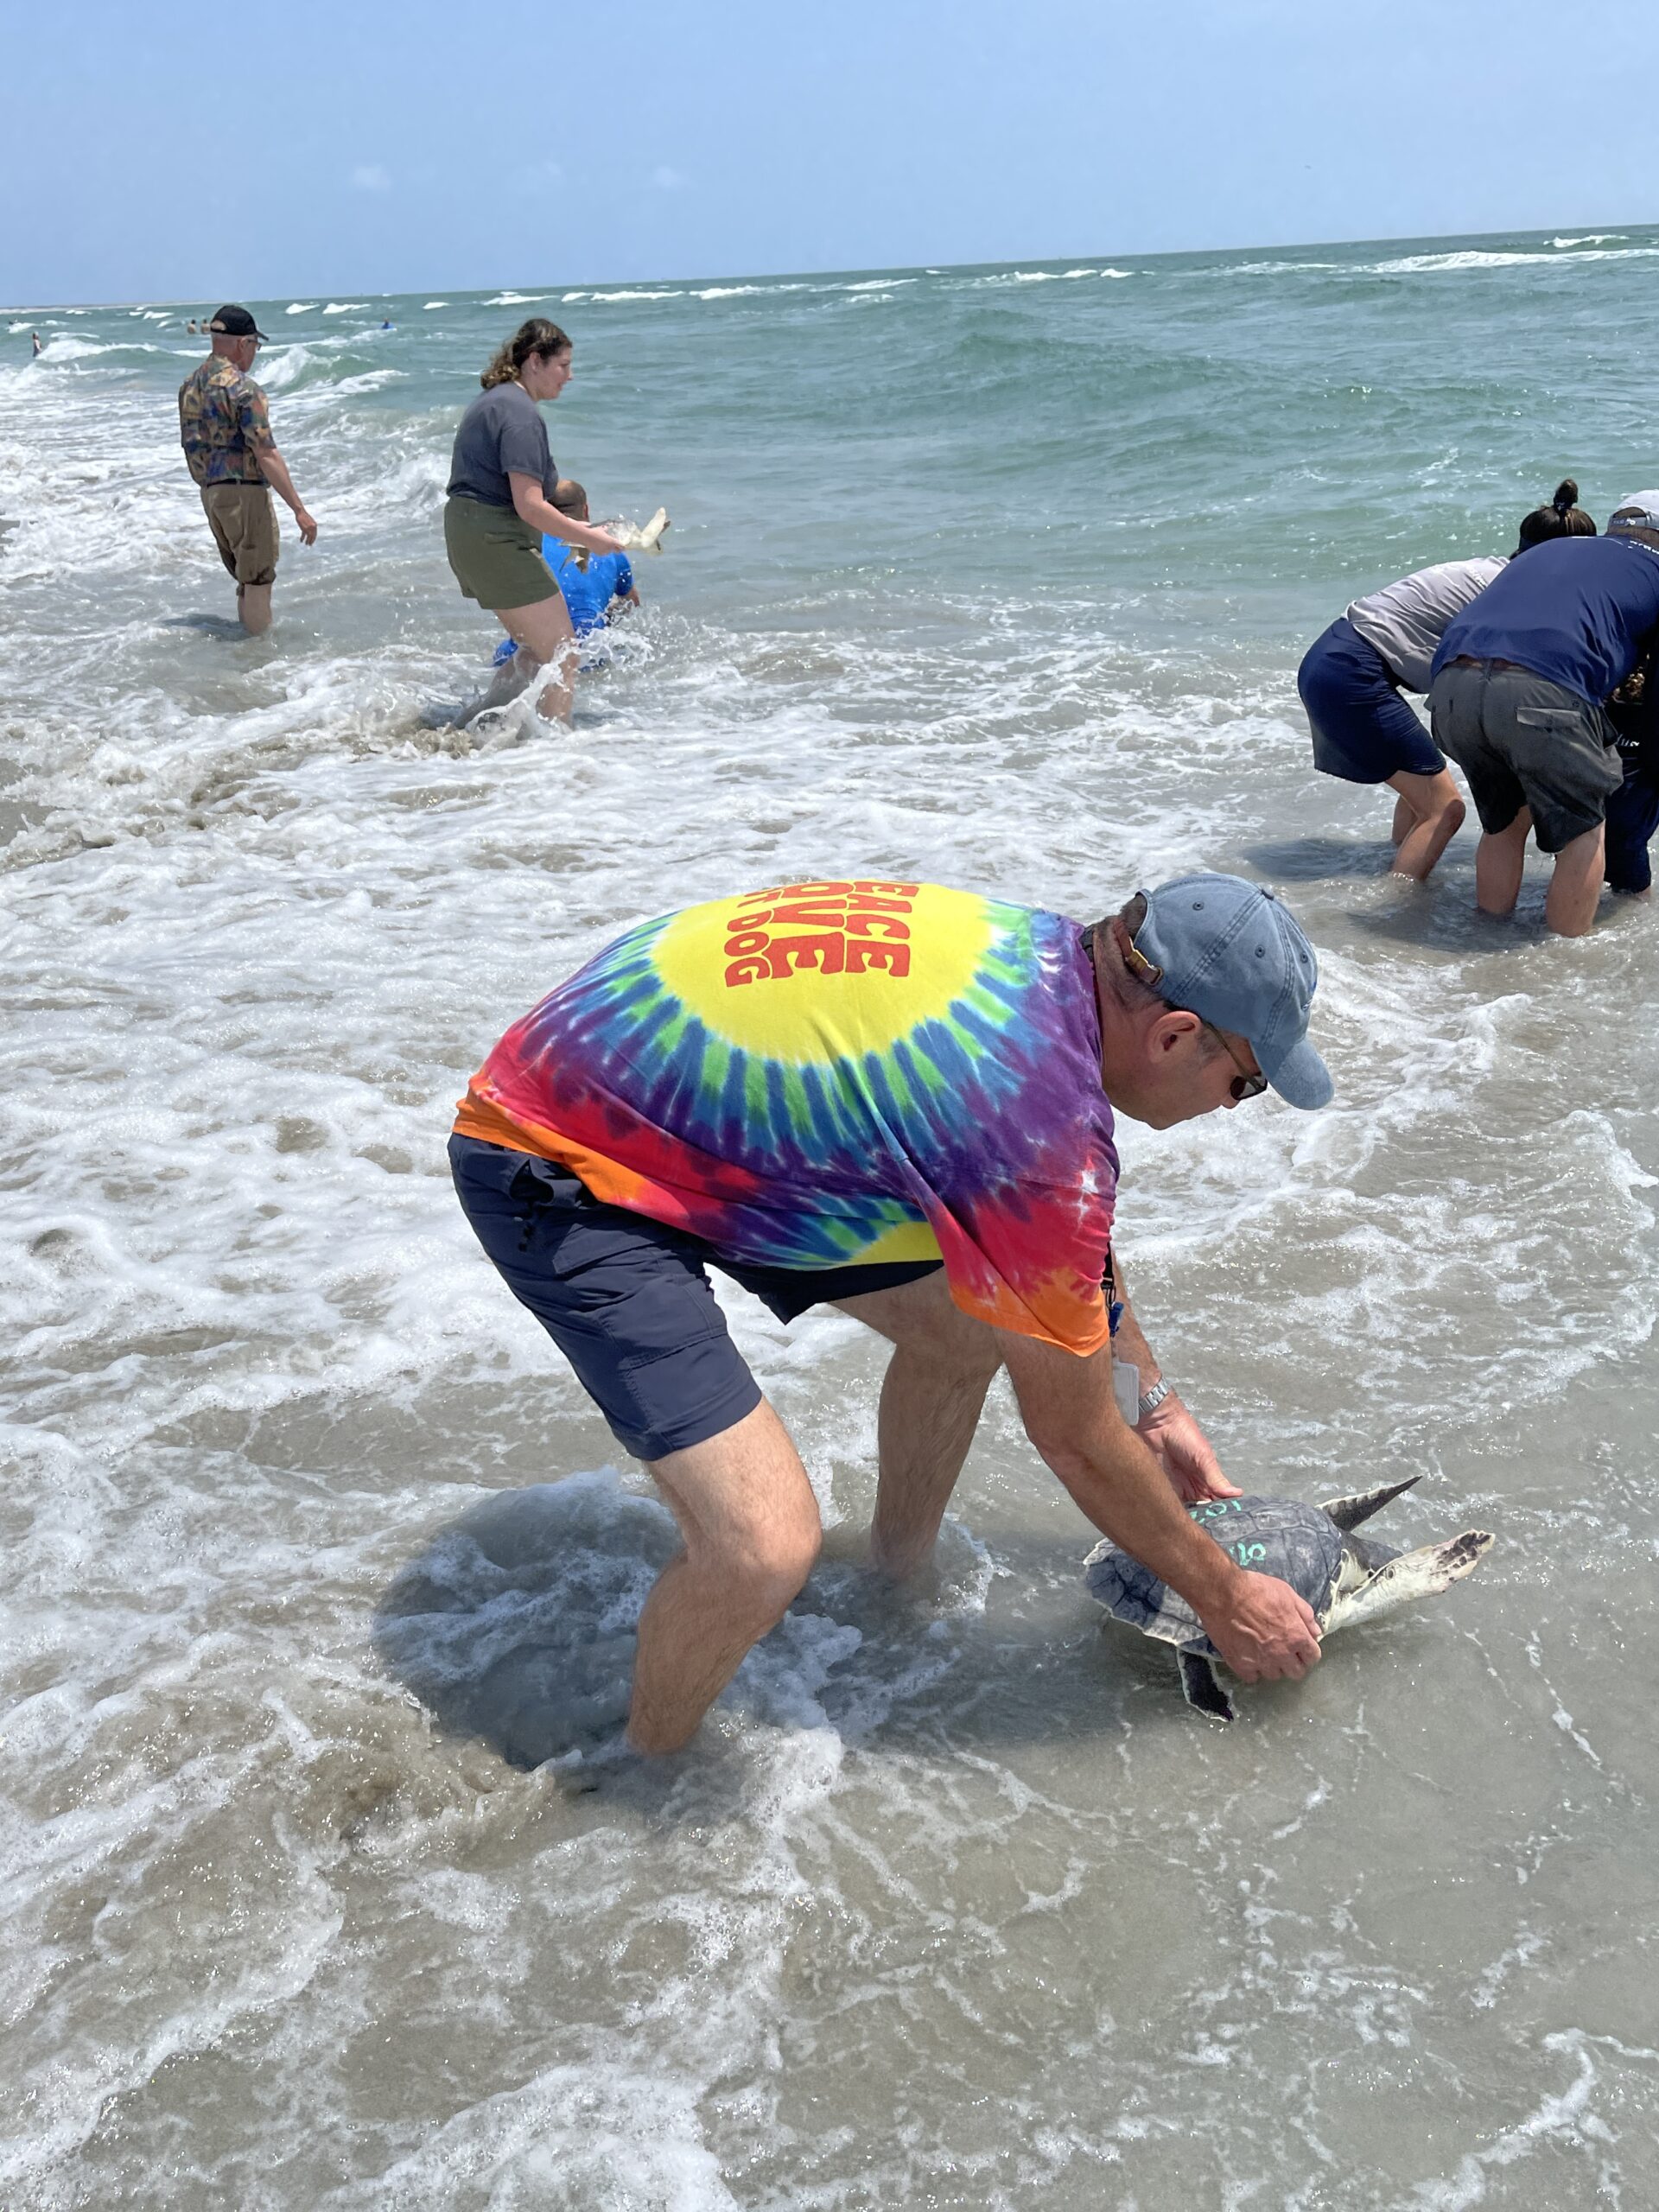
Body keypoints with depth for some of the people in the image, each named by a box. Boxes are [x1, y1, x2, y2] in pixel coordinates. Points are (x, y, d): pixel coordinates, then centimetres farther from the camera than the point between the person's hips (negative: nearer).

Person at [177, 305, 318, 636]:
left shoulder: (190, 385, 10)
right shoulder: (242, 388, -16)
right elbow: (266, 455, -20)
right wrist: (299, 509, -19)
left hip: (209, 492, 8)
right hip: (243, 492, -8)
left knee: (246, 579, 19)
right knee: (257, 581, -1)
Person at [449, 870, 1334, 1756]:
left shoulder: (1053, 952, -3)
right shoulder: (1043, 1117, -29)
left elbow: (1078, 1245, 17)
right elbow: (1073, 1436, -13)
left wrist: (1154, 1402, 23)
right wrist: (1223, 1597, 2)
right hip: (554, 1169, -9)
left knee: (970, 1320, 12)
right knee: (765, 1547, -20)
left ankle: (897, 1579, 36)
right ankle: (650, 1771, 10)